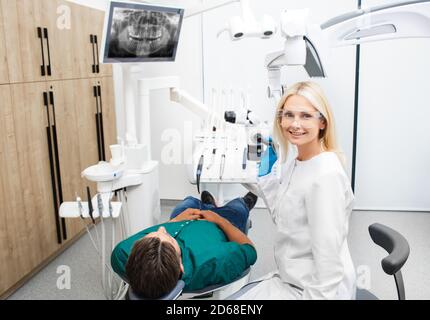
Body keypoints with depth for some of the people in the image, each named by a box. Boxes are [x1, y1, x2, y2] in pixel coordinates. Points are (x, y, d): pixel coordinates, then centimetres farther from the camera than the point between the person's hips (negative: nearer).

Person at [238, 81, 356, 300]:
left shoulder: (326, 175, -26)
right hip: (293, 279, 8)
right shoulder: (295, 162, 2)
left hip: (316, 290, -8)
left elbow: (328, 257, -25)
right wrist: (263, 178, 7)